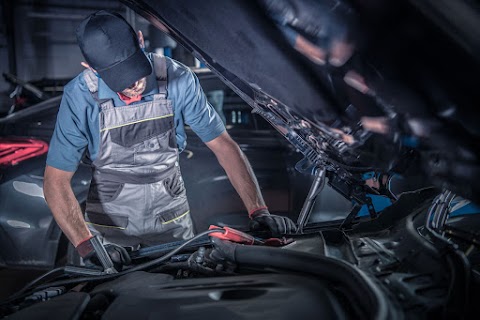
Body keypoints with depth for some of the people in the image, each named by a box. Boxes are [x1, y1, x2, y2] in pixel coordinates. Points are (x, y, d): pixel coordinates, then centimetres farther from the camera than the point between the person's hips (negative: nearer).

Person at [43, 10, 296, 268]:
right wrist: (87, 245, -30)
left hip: (171, 216, 2)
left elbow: (223, 145, -13)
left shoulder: (178, 80, -17)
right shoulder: (80, 96, -20)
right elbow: (55, 181, -17)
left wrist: (259, 212, -22)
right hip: (110, 218, -1)